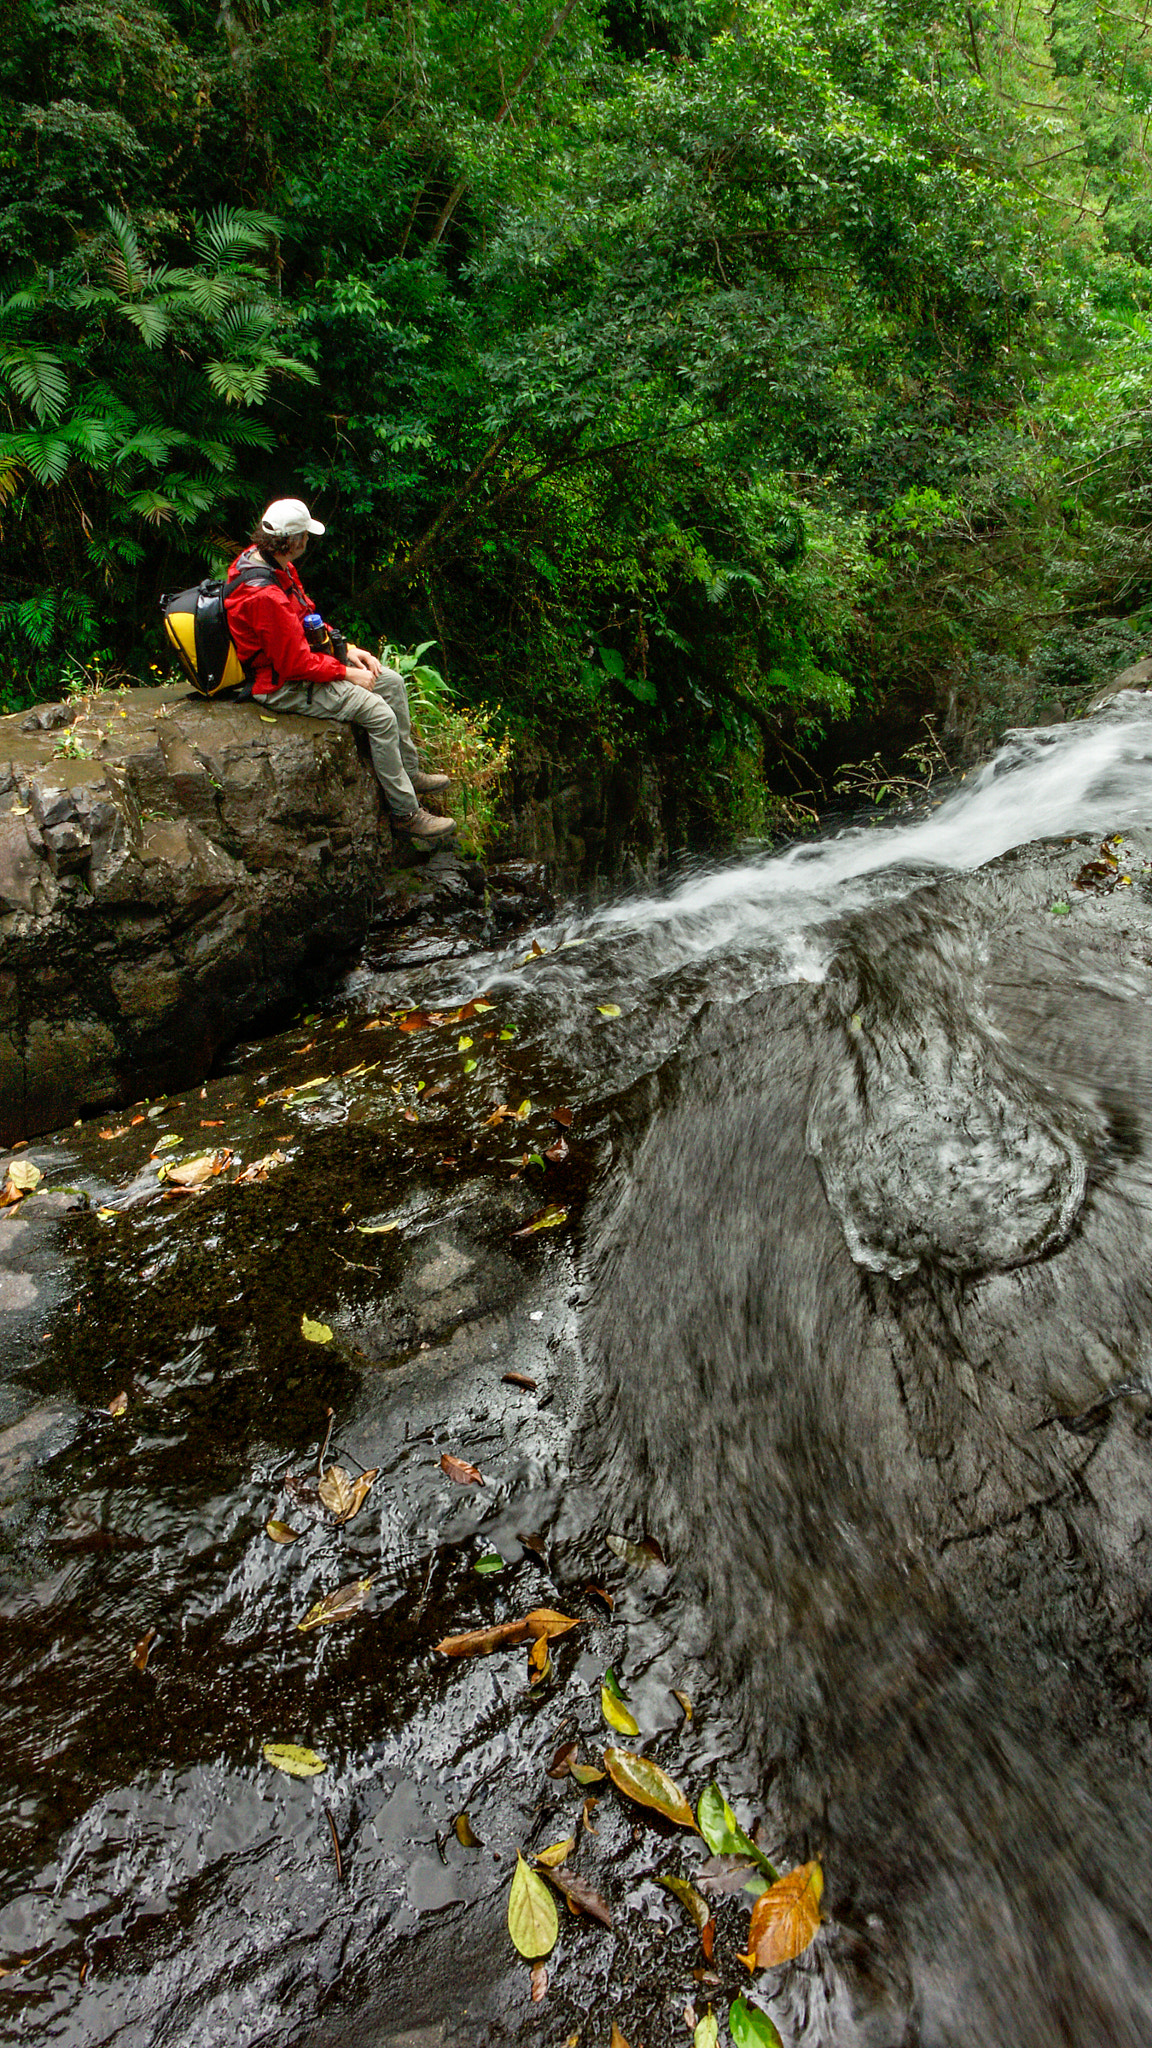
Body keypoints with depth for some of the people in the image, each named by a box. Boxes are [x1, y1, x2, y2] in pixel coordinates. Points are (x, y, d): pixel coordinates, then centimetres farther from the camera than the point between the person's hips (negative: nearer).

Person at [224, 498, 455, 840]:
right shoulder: (266, 598, -31)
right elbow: (296, 664, -27)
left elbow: (307, 619, 14)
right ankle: (405, 812, -9)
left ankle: (408, 773, 21)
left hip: (298, 655, 11)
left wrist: (348, 649, 5)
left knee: (392, 682, 9)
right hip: (283, 685, -11)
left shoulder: (262, 558, 2)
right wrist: (347, 674, -14)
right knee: (380, 715, -19)